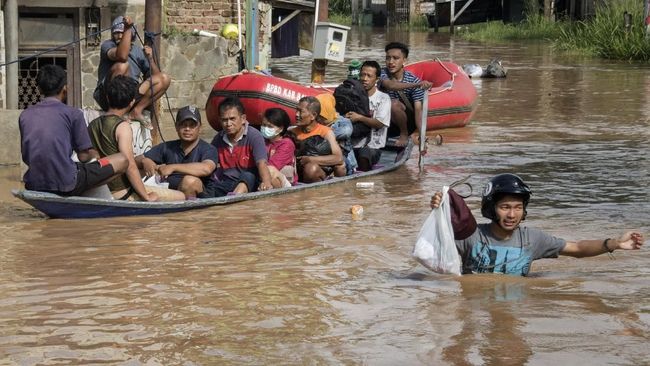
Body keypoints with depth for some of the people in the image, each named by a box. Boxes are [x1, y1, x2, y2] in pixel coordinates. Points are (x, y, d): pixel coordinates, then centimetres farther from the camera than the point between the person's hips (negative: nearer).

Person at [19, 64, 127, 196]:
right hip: (66, 185, -6)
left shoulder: (24, 116, 10)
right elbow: (84, 156, -2)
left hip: (33, 185, 6)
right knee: (122, 160, 7)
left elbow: (26, 157, 16)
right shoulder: (73, 114, -3)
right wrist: (93, 154, 23)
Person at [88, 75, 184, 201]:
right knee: (180, 197, -2)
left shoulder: (92, 125, 7)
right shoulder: (122, 126, -15)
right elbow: (130, 166, -22)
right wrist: (147, 197, -14)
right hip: (121, 194, -8)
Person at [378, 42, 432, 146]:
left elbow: (418, 109, -21)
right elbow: (390, 85, -34)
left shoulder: (414, 80, -14)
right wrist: (416, 85, -51)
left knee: (394, 104, -31)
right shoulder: (383, 74, -10)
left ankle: (404, 134, -10)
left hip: (408, 123, -3)